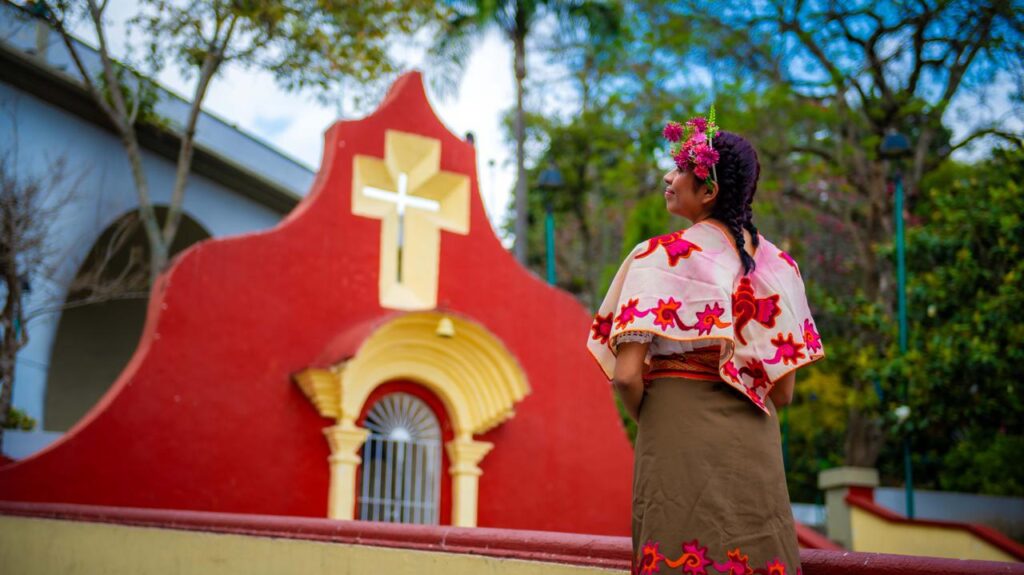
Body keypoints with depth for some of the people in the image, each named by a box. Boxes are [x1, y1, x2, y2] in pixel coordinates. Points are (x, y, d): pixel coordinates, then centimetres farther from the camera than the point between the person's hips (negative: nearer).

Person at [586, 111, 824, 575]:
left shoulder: (661, 257, -9)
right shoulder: (777, 263, 5)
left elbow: (627, 375, -15)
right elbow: (783, 391, 5)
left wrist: (647, 419, 5)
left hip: (681, 441, -4)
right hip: (756, 448, 5)